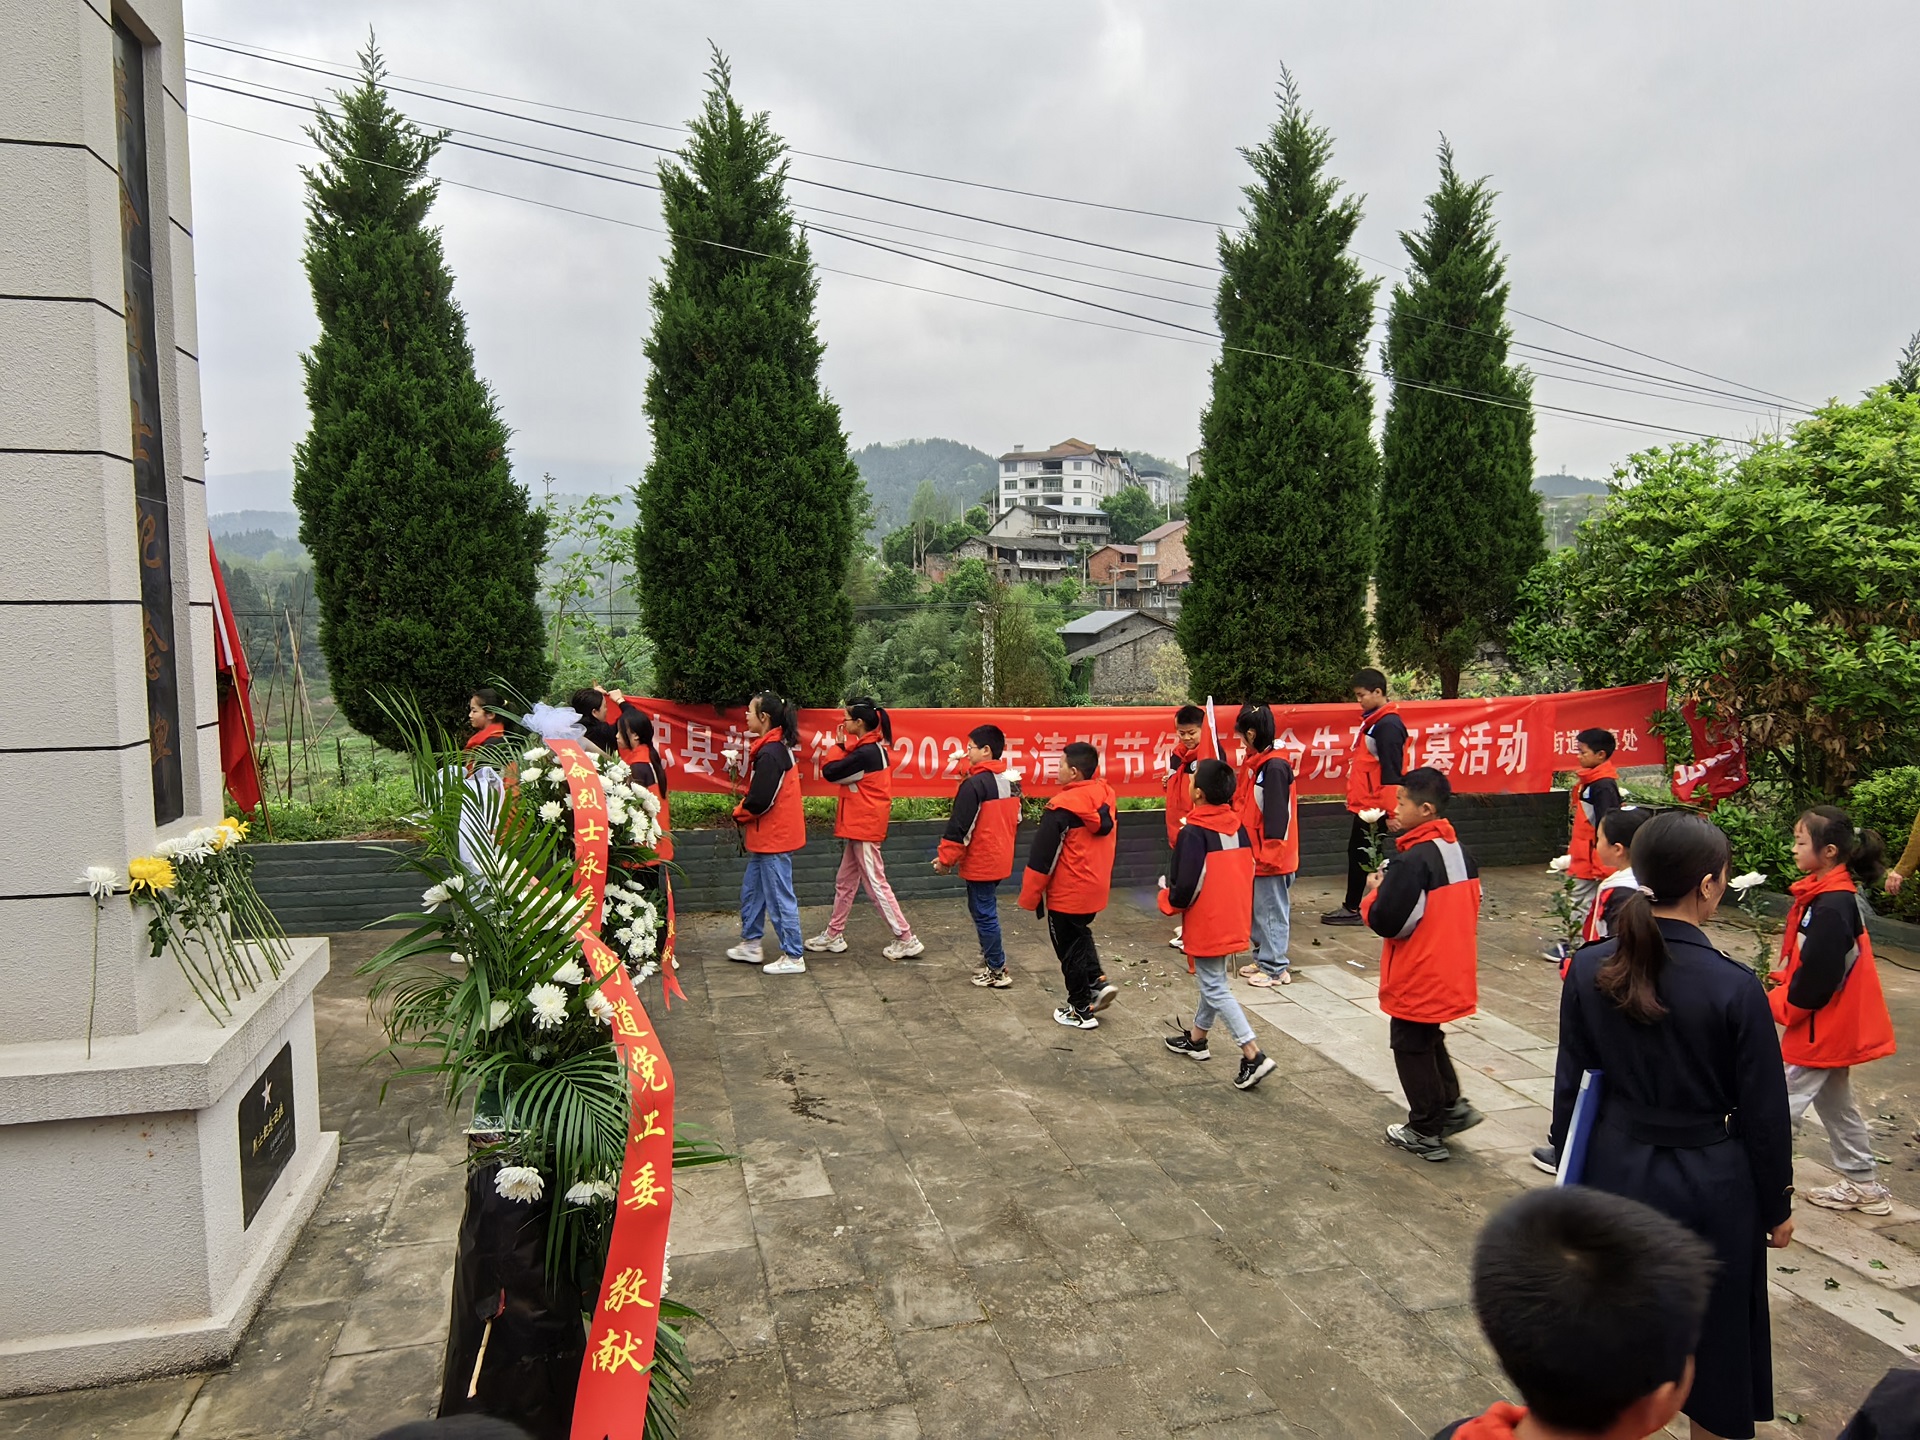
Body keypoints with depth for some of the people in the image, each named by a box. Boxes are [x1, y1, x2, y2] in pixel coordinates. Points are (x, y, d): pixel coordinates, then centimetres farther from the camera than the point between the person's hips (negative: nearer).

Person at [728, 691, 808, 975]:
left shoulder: (770, 754, -22)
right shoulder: (776, 747, 9)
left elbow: (761, 800, -25)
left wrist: (740, 813, -6)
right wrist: (745, 809, 2)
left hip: (773, 836, -10)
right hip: (768, 835, 10)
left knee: (779, 898, -1)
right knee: (751, 890, 20)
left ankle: (793, 957, 8)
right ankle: (751, 945, 33)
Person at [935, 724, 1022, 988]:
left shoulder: (975, 784, -19)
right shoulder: (1011, 781, 7)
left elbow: (959, 826, -19)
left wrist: (946, 858, -9)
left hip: (979, 863, -8)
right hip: (1000, 860, 9)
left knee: (984, 914, 1)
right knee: (986, 911, 20)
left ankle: (997, 972, 7)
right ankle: (991, 960, 28)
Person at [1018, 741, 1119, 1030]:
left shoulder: (1063, 808, -23)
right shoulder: (1105, 797, -3)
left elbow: (1043, 856, -18)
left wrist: (1030, 896, -7)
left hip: (1067, 894, -7)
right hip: (1096, 888, 7)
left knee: (1069, 949, 9)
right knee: (1081, 934, 30)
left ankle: (1081, 1011, 19)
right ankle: (1097, 982, 16)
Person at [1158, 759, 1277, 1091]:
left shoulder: (1194, 833, -22)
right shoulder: (1240, 828, 0)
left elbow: (1185, 889, -23)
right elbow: (1248, 874, 9)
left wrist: (1167, 893, -2)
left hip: (1206, 926, -8)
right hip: (1234, 923, 8)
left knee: (1214, 989, 0)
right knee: (1212, 980, 21)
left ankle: (1253, 1056, -6)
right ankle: (1196, 1038, 37)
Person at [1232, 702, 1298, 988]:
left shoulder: (1275, 767, -19)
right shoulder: (1255, 763, 10)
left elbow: (1277, 815, -21)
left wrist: (1268, 854, -20)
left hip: (1271, 857, -9)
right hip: (1257, 854, 9)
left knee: (1272, 911, 0)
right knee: (1258, 909, 17)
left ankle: (1275, 968, 10)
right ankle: (1264, 959, 28)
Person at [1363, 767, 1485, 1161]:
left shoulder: (1413, 860, -24)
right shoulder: (1461, 853, 3)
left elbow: (1386, 922, -25)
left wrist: (1374, 892, -5)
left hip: (1417, 978, -8)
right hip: (1452, 974, 8)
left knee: (1411, 1047, 8)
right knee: (1429, 1040, 26)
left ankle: (1426, 1132, 18)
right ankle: (1452, 1106, 26)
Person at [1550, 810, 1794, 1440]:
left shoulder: (1590, 970, -10)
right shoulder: (1734, 987, -20)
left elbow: (1571, 1084, -1)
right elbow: (1764, 1111, -10)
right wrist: (1776, 1206, 4)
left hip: (1617, 1170, 3)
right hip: (1709, 1182, -3)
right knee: (1714, 1337, 19)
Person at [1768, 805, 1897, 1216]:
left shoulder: (1831, 909, -27)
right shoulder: (1826, 894, 3)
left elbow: (1817, 980, -26)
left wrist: (1775, 1005, -13)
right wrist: (1780, 982, 2)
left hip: (1822, 1026, -10)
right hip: (1834, 1025, 10)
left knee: (1780, 1106, -4)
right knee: (1835, 1102, 22)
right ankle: (1863, 1185, 34)